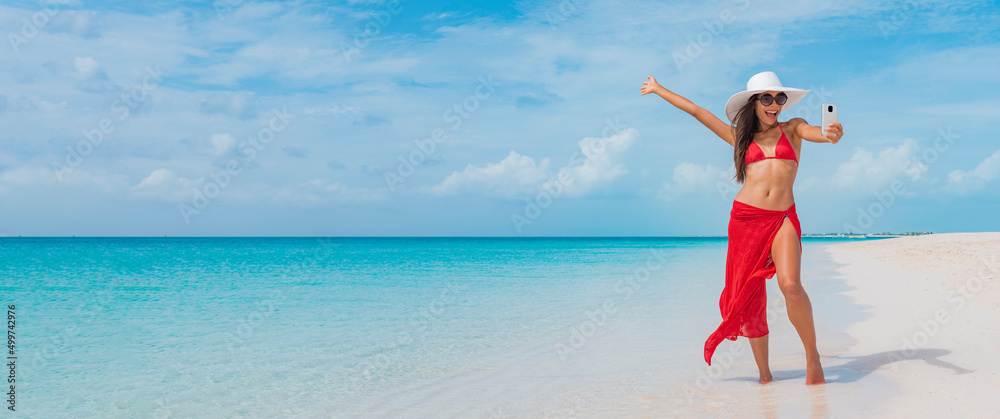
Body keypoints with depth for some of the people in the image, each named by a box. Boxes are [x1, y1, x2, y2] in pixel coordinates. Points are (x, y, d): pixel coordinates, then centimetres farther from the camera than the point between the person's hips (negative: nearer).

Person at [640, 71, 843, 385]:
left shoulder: (792, 128, 14)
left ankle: (812, 355, -4)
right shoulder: (741, 137, 15)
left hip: (783, 219, -2)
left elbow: (811, 132, -9)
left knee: (790, 285, -22)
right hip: (746, 218, 2)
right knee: (749, 295, 0)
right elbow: (696, 111, 21)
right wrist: (659, 89, 27)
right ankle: (764, 372, 11)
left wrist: (827, 134, -33)